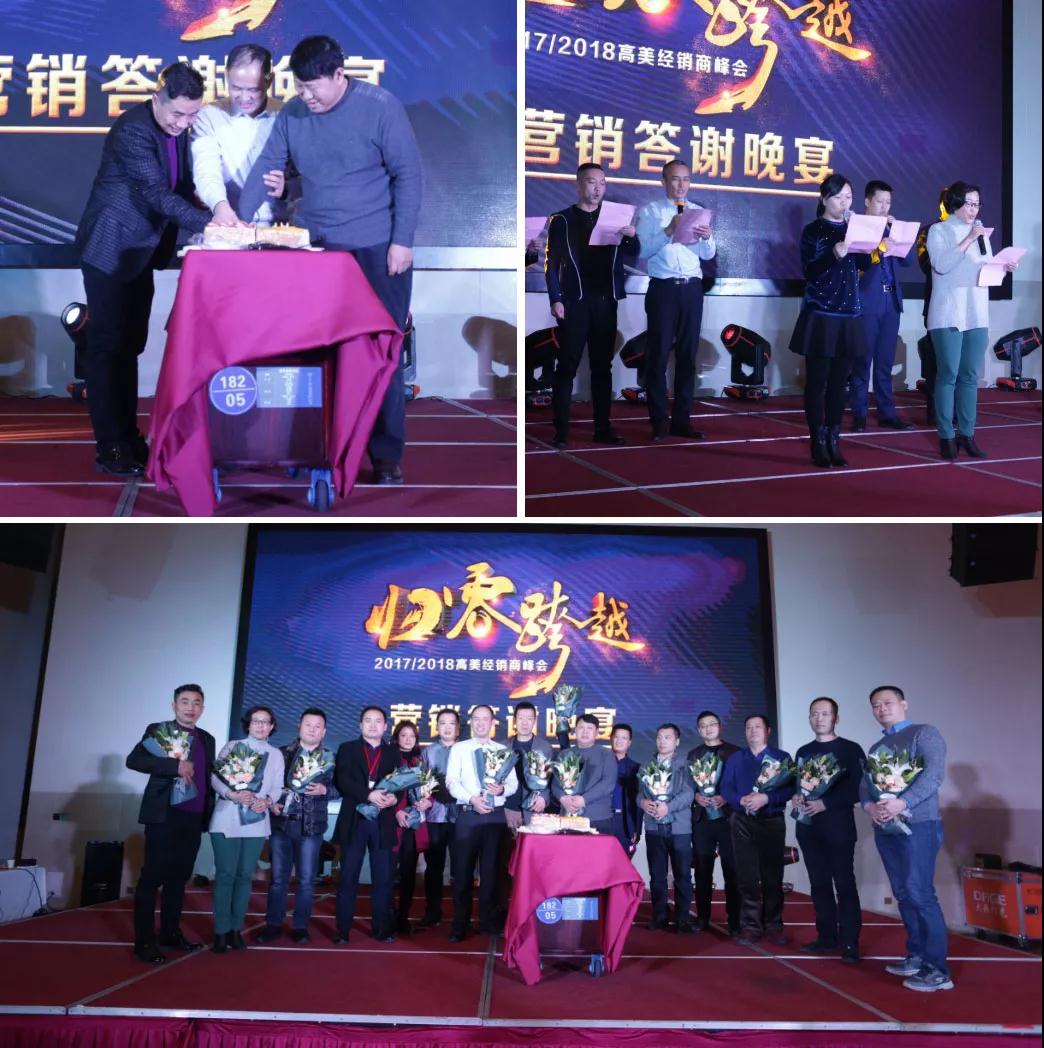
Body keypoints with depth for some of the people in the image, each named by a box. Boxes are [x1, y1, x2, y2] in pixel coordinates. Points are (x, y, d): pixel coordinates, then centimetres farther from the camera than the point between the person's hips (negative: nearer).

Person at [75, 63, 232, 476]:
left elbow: (183, 184, 11)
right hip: (110, 249, -8)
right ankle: (109, 447, 2)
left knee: (130, 346, 12)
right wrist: (208, 224, -36)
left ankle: (129, 436, 20)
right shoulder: (131, 131, -20)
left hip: (142, 251, 8)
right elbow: (158, 194, -28)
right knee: (107, 347, -3)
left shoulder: (176, 129, 4)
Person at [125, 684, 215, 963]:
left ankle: (170, 932, 21)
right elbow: (133, 760, -14)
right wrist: (175, 765, -24)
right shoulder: (158, 731, -1)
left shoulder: (207, 739, 15)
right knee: (152, 878, -3)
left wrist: (209, 808, 7)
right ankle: (144, 942, 2)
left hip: (193, 819, 5)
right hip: (165, 816, -5)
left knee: (179, 878, 12)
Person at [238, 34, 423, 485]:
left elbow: (407, 175, -8)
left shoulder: (380, 107, -9)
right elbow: (266, 166, 8)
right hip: (315, 246, 4)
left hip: (376, 249, -4)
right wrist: (240, 220, -3)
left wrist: (402, 241, -13)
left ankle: (386, 452, 8)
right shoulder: (292, 113, 4)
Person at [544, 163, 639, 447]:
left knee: (603, 366, 7)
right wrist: (555, 299, -10)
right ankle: (561, 431, -2)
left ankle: (602, 428, 12)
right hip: (575, 301, -3)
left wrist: (631, 236, -12)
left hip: (606, 302, 3)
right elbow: (552, 262, 1)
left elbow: (632, 255, 9)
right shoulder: (562, 220, 4)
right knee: (567, 366, -4)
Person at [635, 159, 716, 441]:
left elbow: (708, 255, 10)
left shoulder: (698, 212, 14)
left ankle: (681, 420, 13)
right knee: (658, 355, -2)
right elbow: (643, 250, -10)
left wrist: (707, 237, -10)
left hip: (692, 289, 4)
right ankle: (658, 421, 5)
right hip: (663, 288, -4)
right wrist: (668, 231, -20)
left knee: (688, 355, 6)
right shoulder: (650, 211, 3)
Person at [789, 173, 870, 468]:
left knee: (839, 381, 5)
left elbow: (865, 264, 3)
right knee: (817, 381, -3)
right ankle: (817, 443, 1)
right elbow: (809, 272, -9)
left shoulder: (852, 228, 13)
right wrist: (834, 255, -23)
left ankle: (834, 441, 9)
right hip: (820, 316, -4)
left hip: (849, 316, 4)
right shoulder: (812, 231, 0)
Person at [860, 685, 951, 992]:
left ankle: (937, 969, -5)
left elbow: (935, 773, -16)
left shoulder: (924, 733, -3)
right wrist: (869, 805, -13)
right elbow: (864, 783, 10)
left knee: (920, 895, -10)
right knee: (904, 895, 9)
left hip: (918, 826, -7)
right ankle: (917, 956, 18)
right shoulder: (876, 747, 18)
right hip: (885, 828, 7)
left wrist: (903, 802, -26)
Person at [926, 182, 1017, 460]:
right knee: (948, 374, -7)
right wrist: (968, 240, -17)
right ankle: (946, 436, -3)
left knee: (971, 376, 5)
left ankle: (967, 434, 9)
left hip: (977, 314, 5)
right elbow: (941, 265, -13)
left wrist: (1004, 268, -1)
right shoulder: (938, 230, 1)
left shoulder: (981, 232, 18)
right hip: (948, 313, -5)